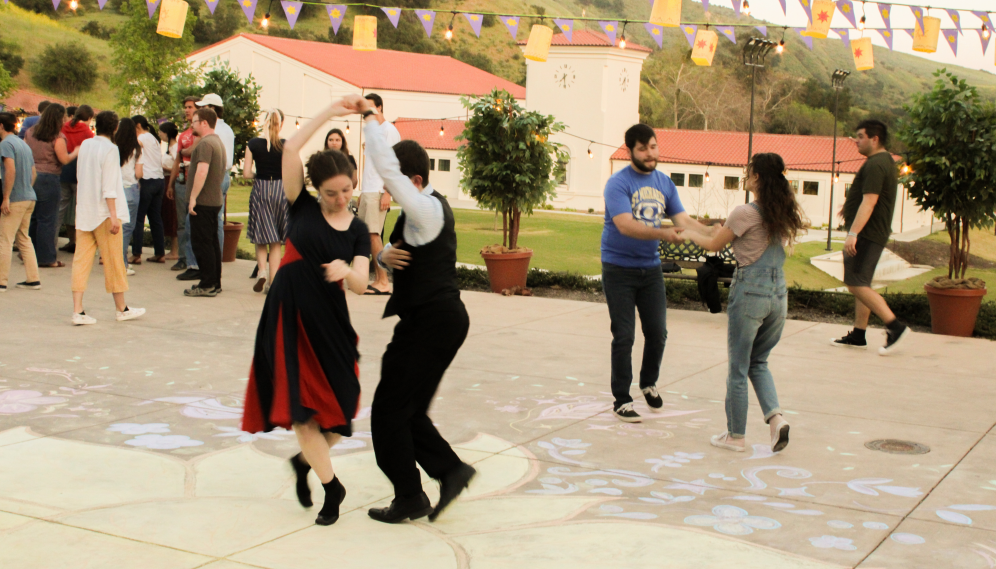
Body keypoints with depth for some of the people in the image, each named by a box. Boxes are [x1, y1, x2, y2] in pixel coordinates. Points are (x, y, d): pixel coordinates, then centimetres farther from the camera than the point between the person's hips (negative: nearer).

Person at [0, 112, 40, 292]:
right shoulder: (24, 144, 16)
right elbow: (33, 172, 18)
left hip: (15, 199, -8)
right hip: (29, 197, 8)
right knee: (24, 238, 15)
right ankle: (33, 279, 13)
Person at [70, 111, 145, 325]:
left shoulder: (85, 145, 8)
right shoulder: (110, 149, -12)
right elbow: (109, 186, -17)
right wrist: (114, 216, -17)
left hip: (83, 212, 6)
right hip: (103, 212, -6)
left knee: (81, 261, 3)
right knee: (113, 261, 5)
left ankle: (78, 311, -2)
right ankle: (122, 309, 16)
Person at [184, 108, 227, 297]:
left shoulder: (205, 143, -16)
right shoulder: (218, 142, 17)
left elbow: (202, 171, -26)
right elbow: (224, 167, 26)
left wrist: (193, 198, -24)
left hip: (203, 202, -10)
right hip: (215, 200, 10)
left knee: (201, 242, -6)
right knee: (212, 241, 12)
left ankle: (207, 285, -5)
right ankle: (215, 283, 16)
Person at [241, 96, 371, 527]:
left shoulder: (358, 231, 4)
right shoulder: (303, 208, 0)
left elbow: (361, 285, -9)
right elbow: (289, 150, -12)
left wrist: (346, 271, -31)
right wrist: (327, 114, -12)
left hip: (329, 322, 2)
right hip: (289, 315, -2)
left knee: (338, 406, 3)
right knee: (300, 402, -5)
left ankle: (305, 460, 33)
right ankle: (331, 487, 8)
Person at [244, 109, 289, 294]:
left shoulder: (254, 143, -2)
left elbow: (246, 173, -4)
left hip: (260, 190, 1)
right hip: (281, 190, -1)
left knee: (261, 237, 13)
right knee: (276, 242, 8)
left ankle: (262, 270, -9)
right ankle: (272, 281, 7)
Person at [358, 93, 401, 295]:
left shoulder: (389, 131, -7)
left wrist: (387, 193, -20)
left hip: (378, 192, -9)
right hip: (367, 191, 9)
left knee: (373, 233, -14)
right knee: (367, 234, 7)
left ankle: (383, 283, -12)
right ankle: (377, 279, 10)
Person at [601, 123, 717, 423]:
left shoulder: (664, 183, 6)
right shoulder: (618, 183, -14)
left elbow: (684, 220, 2)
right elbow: (625, 225, -27)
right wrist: (662, 234, -40)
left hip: (650, 268, 5)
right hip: (619, 269, -5)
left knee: (657, 332, 8)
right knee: (624, 336, -3)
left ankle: (649, 383, 33)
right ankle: (621, 399, 9)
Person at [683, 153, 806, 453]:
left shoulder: (745, 213, -13)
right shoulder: (787, 214, 4)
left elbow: (713, 245, 0)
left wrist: (690, 233, 17)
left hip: (749, 293, -6)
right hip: (779, 294, 6)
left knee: (738, 368, 7)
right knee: (758, 362, 20)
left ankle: (736, 435, 15)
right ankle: (775, 415, 0)